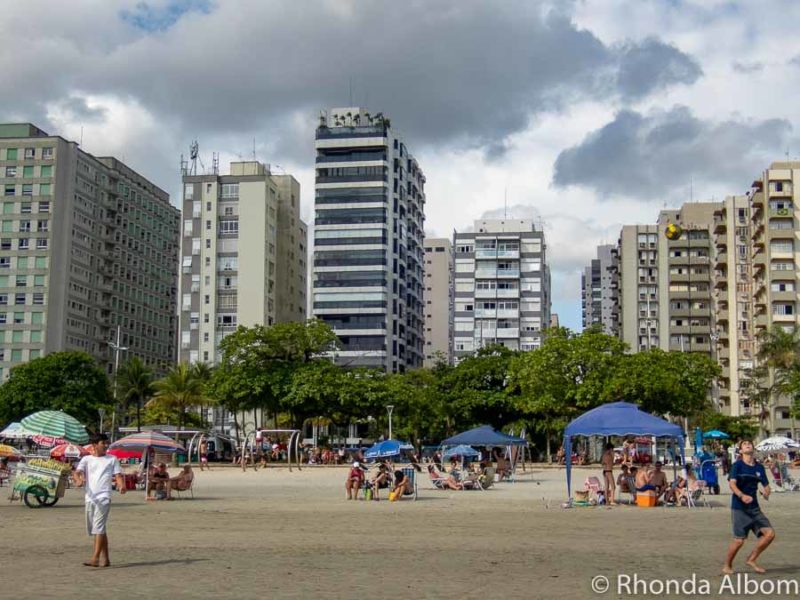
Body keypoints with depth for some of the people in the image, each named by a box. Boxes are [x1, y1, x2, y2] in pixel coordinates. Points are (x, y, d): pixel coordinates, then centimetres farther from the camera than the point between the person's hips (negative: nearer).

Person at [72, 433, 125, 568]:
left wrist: (121, 485, -19)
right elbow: (76, 472, -1)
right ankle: (105, 558, 18)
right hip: (89, 498, 3)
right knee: (99, 529, 9)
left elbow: (118, 475, 3)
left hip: (103, 497, -3)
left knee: (99, 527, -15)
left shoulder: (112, 459, 9)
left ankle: (95, 558, -20)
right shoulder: (87, 459, 12)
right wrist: (78, 480, -24)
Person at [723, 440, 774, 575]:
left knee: (770, 533, -6)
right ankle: (727, 566, 14)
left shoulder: (759, 467, 11)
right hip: (739, 508, -5)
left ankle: (751, 560, 12)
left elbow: (766, 485, 13)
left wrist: (766, 493, -12)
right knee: (739, 540, -8)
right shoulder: (737, 465, -5)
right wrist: (742, 495, -35)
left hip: (754, 508, 5)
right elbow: (732, 483, -17)